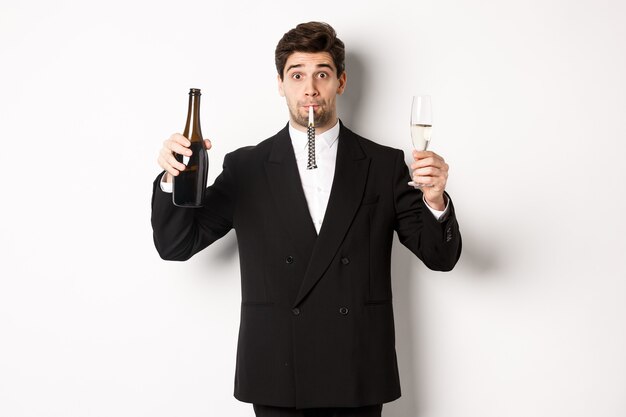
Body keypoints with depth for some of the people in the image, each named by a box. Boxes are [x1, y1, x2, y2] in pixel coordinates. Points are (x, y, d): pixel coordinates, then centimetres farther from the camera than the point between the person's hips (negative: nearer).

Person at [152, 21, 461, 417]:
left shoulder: (384, 165, 2)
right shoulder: (246, 168, 3)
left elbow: (440, 256, 0)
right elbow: (176, 245, 2)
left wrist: (435, 201, -21)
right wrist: (173, 178, -17)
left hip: (357, 378, 0)